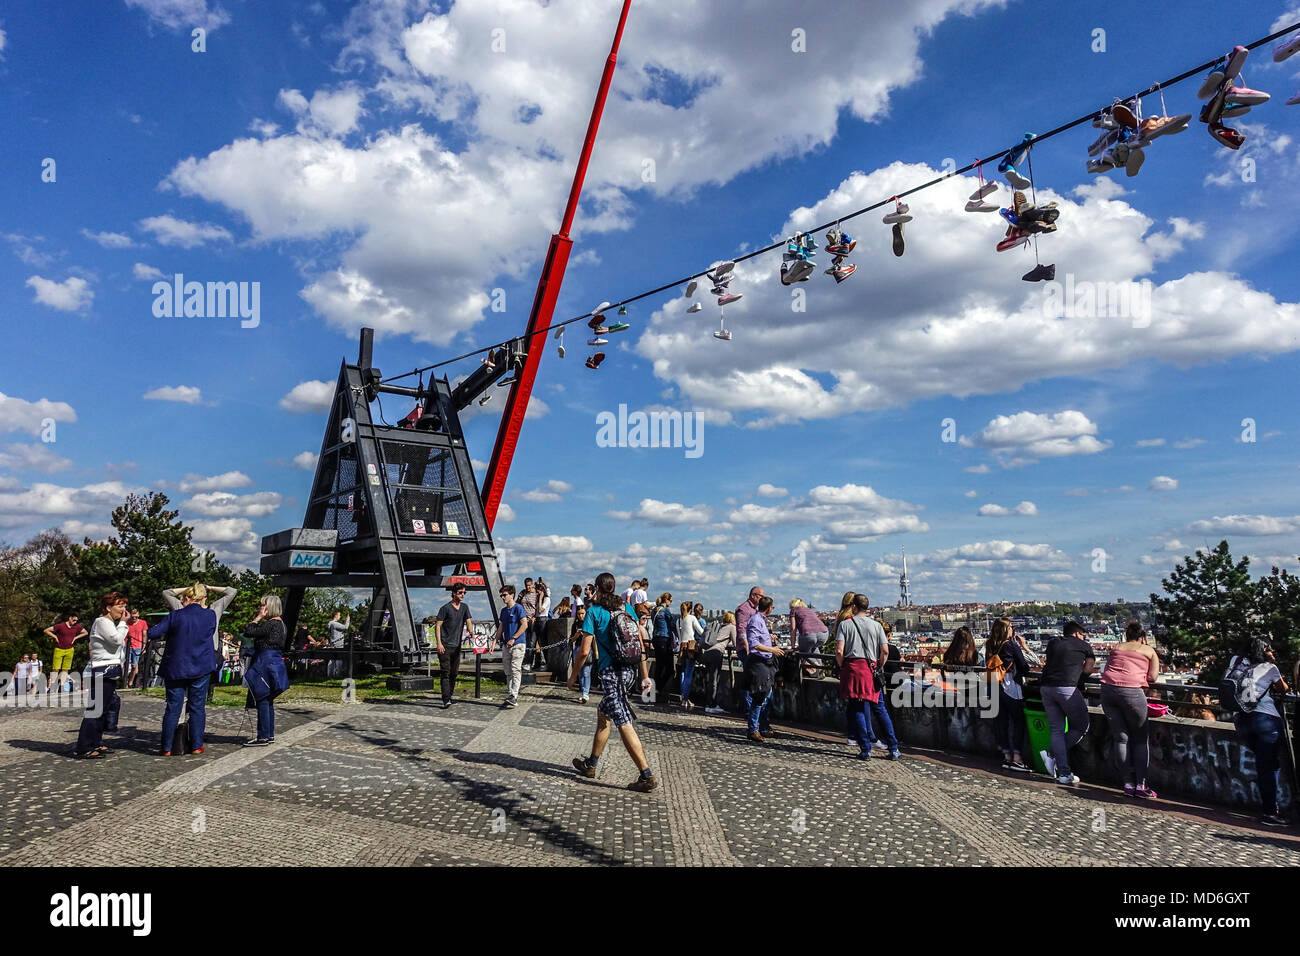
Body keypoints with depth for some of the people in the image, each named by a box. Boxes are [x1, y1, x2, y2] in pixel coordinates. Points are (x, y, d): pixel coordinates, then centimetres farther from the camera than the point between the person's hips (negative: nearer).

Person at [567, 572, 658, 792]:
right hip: (630, 670, 7)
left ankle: (647, 776, -9)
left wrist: (573, 676, 4)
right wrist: (645, 676, 11)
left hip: (610, 673, -7)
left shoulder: (594, 611, -7)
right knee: (603, 713, 22)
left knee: (624, 723, -6)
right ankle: (591, 764, 34)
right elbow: (640, 644, 7)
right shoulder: (627, 608, 9)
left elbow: (584, 651, -10)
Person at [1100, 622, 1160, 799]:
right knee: (1140, 739, 11)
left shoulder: (1117, 647, 23)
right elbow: (1153, 677, 8)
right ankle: (1141, 785, 7)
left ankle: (1128, 784, 10)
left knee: (1121, 738, 10)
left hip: (1108, 690, 3)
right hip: (1132, 692, -3)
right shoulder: (1149, 651, 16)